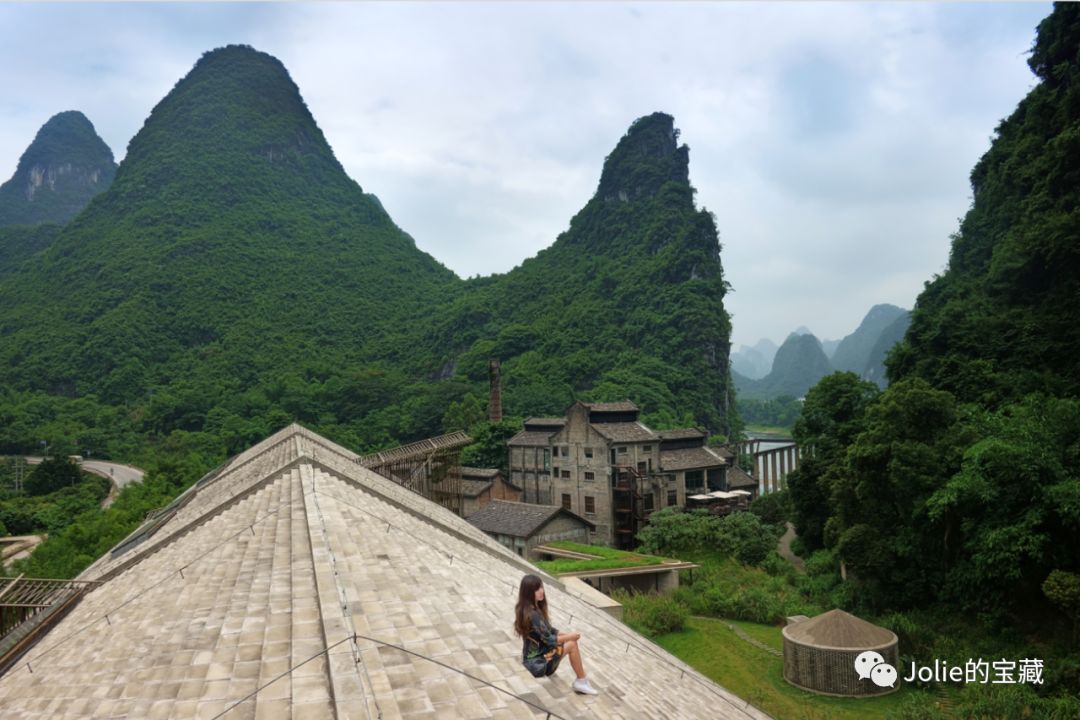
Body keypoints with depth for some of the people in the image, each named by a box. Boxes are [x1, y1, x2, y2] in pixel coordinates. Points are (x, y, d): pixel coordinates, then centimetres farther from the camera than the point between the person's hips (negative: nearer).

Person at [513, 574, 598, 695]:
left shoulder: (534, 608, 4)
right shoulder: (532, 614, -26)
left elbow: (549, 631, 13)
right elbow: (549, 640, -22)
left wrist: (567, 635, 0)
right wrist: (571, 636, -8)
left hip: (536, 656, 9)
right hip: (538, 663, -9)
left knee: (571, 640, 4)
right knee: (572, 644, -9)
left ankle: (580, 681, 6)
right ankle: (582, 681, 5)